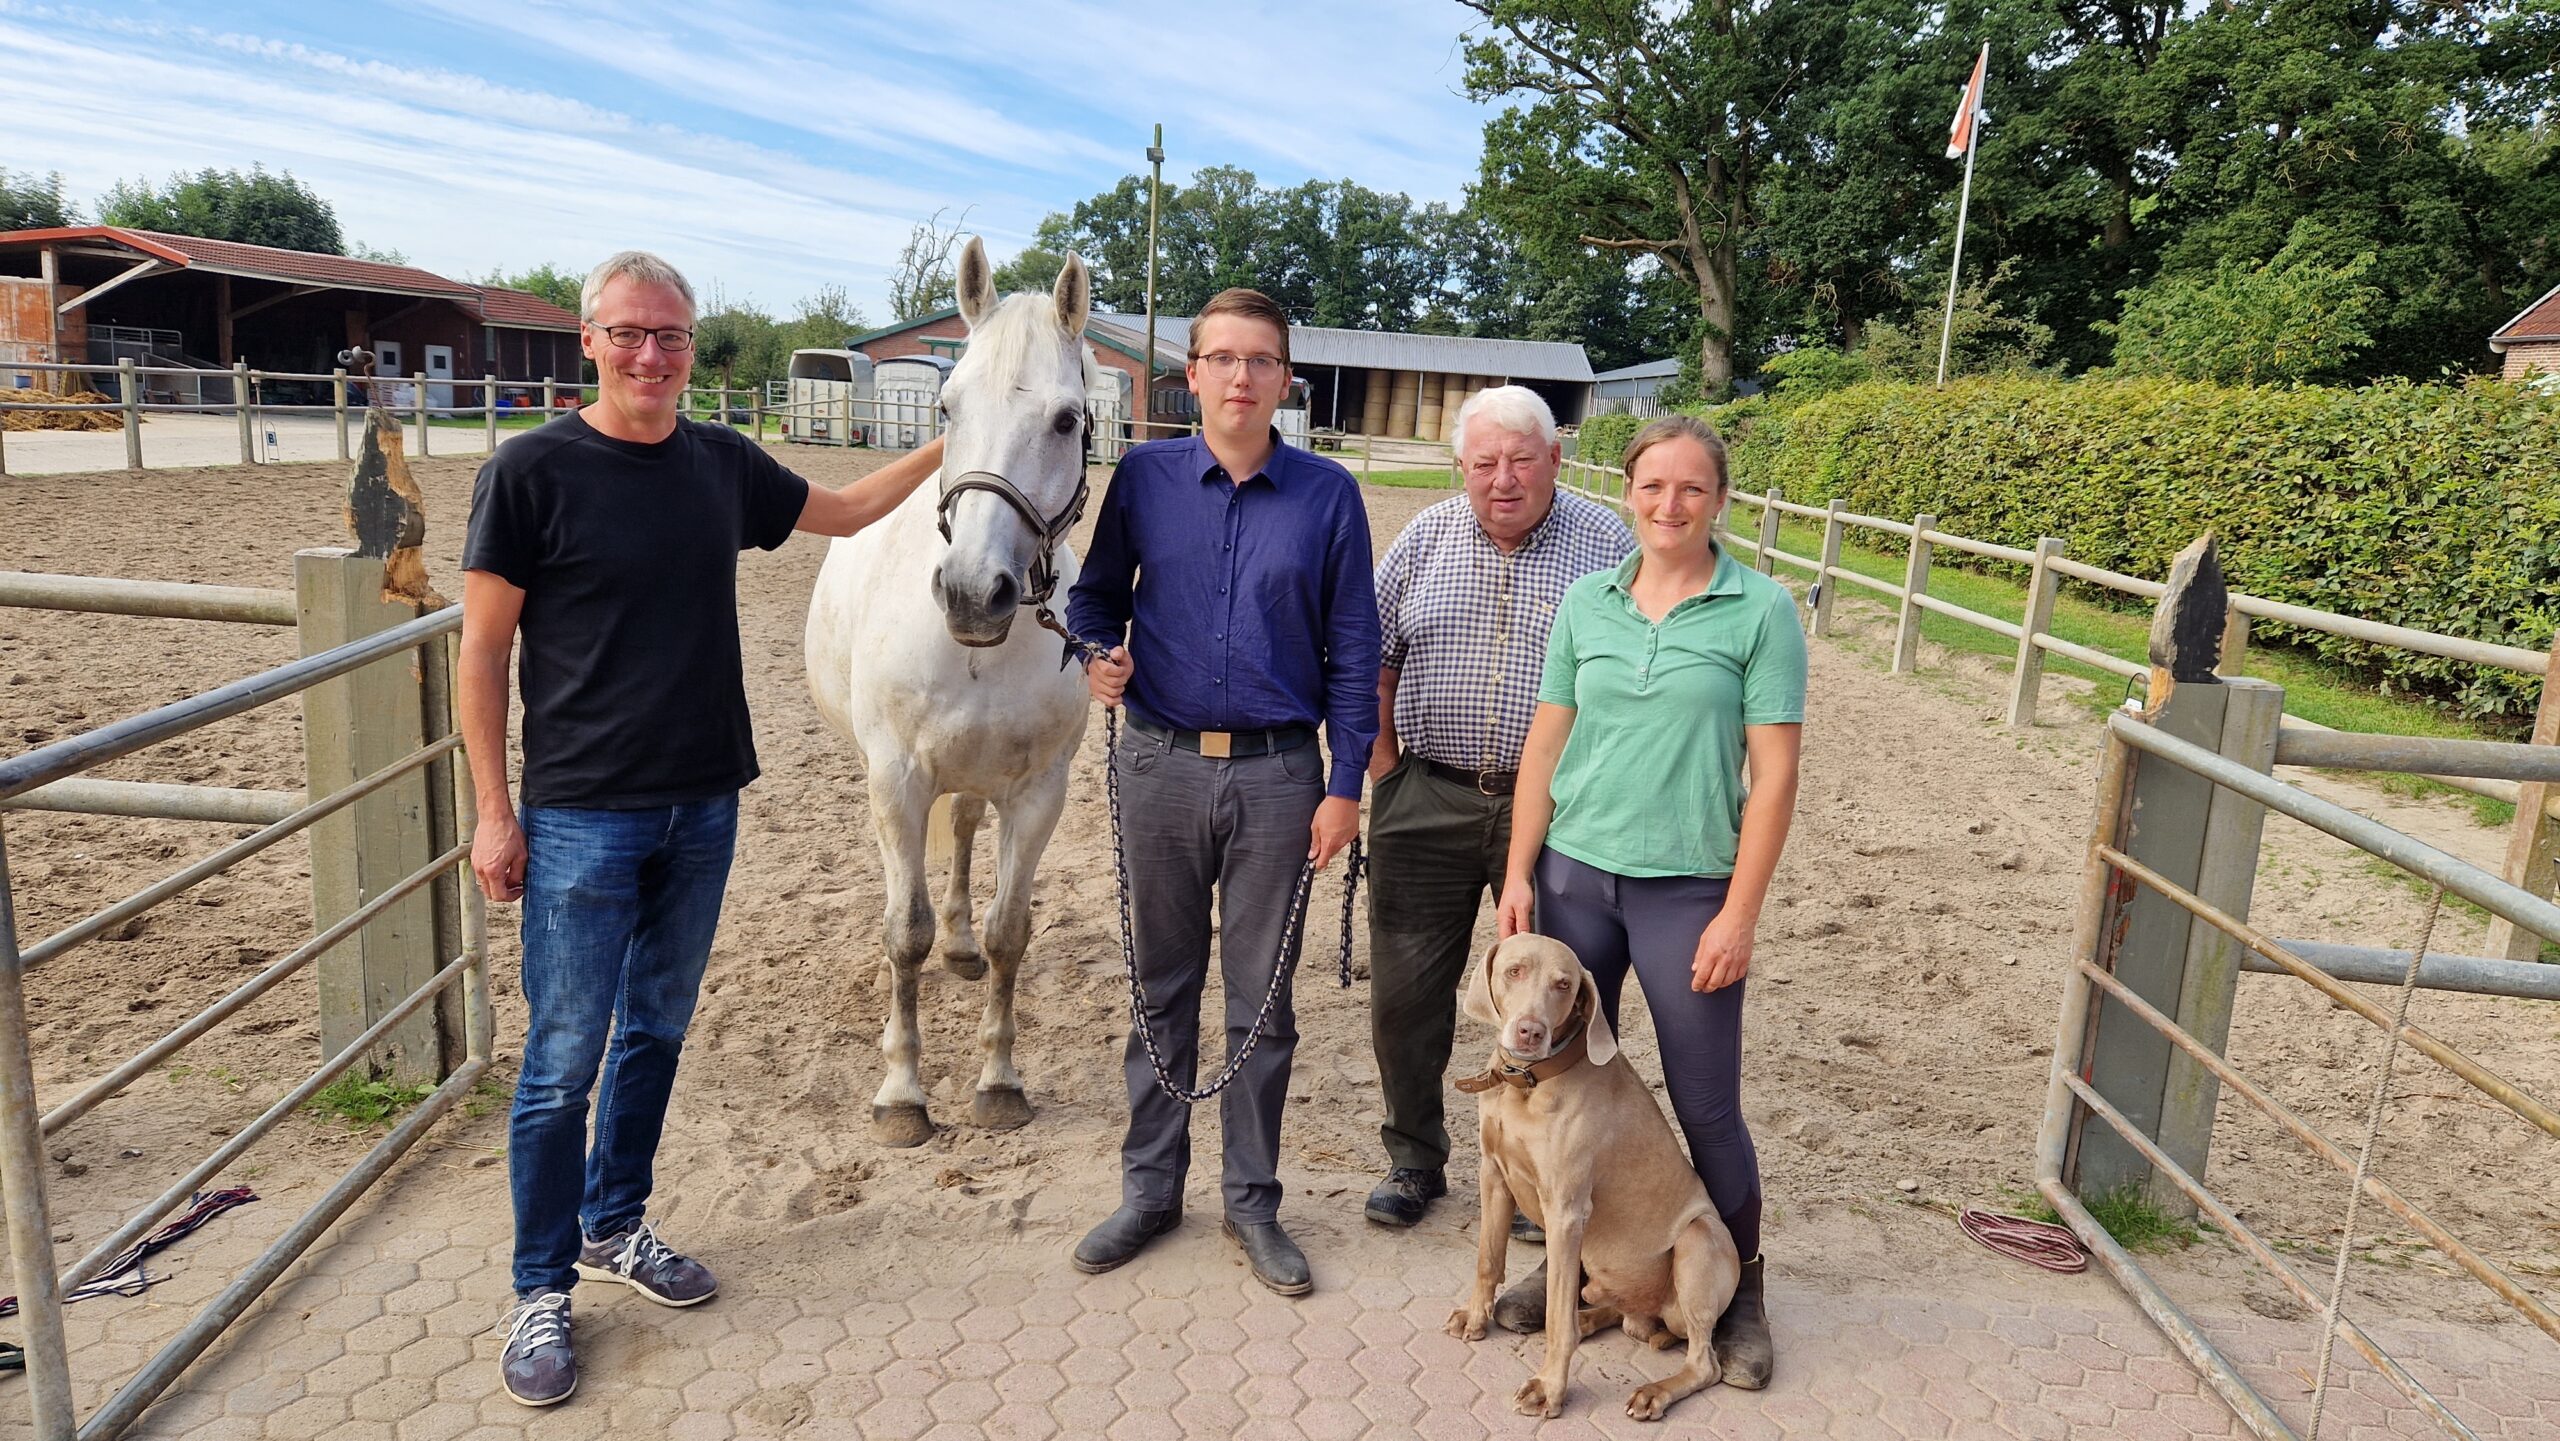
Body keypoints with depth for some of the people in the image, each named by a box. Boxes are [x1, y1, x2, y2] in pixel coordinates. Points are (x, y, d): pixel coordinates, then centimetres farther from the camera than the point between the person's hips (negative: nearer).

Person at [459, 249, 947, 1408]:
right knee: (563, 1060, 2)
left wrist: (951, 446, 13)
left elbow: (847, 511, 21)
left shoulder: (723, 465, 5)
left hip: (702, 806, 5)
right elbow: (483, 649, -7)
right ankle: (540, 1291, 20)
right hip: (580, 817, -5)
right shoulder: (532, 472, -9)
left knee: (656, 1030, 17)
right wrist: (494, 811, -9)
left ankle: (613, 1226, 36)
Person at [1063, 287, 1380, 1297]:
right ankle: (1150, 1188, 30)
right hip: (1161, 765, 1)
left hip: (1277, 774, -1)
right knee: (1161, 986, 13)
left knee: (1262, 1000, 9)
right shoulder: (1143, 478, 1)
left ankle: (1253, 1203, 26)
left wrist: (1345, 786, -4)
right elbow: (1096, 593, 10)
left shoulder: (1328, 495, -2)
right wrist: (1097, 655, -13)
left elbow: (1352, 652, 0)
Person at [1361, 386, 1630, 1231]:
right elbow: (1372, 660, 9)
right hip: (1427, 801, 2)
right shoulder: (1425, 538, 4)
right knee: (1405, 992, 8)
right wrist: (1384, 769, 2)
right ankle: (1414, 1161, 28)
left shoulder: (1607, 545, -3)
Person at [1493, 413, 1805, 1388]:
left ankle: (1739, 1288, 28)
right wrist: (1519, 874, 2)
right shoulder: (1587, 601, 5)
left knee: (1706, 1104, 6)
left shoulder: (1761, 610, -5)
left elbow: (1774, 773, -7)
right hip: (1574, 872, 3)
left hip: (1688, 888, -3)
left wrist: (1740, 915, -10)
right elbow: (1547, 743, 7)